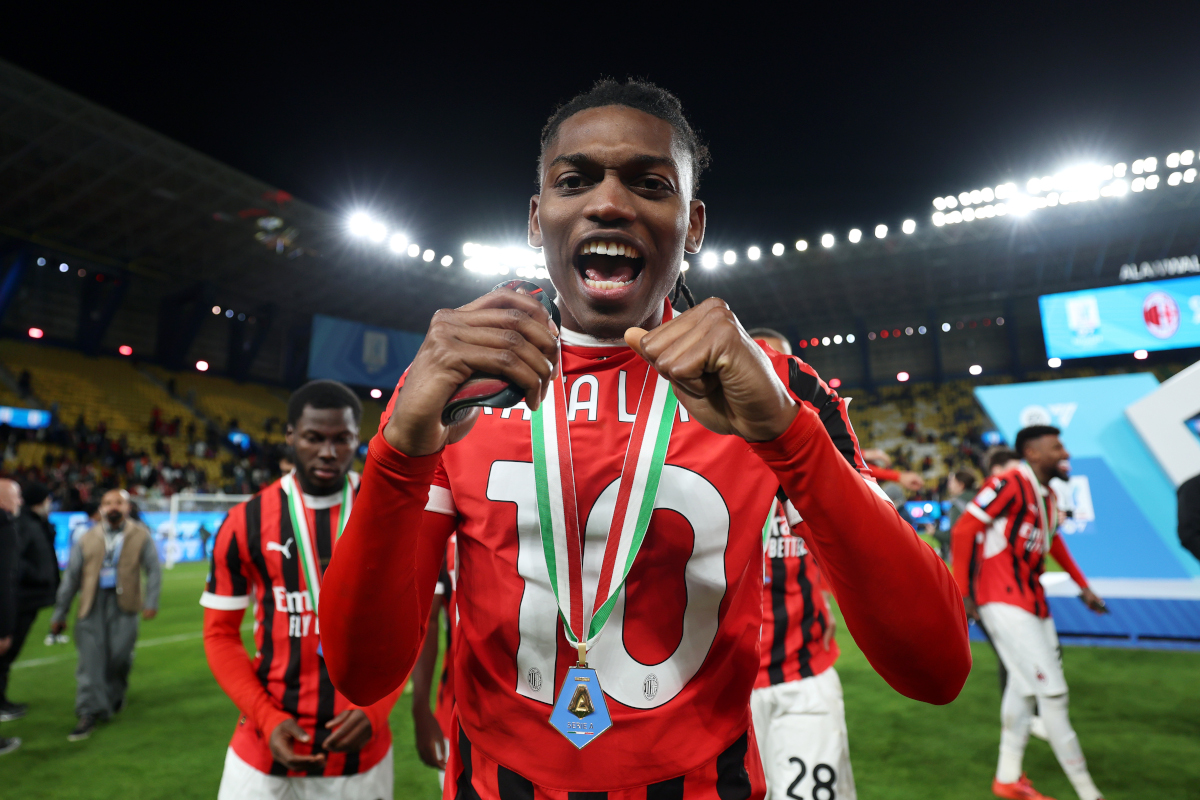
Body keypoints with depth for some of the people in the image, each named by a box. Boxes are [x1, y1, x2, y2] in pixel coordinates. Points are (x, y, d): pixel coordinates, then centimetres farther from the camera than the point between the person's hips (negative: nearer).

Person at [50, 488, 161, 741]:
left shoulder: (141, 536, 5)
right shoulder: (86, 540, 8)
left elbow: (154, 570, 4)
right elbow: (71, 578, 12)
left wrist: (150, 602, -7)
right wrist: (59, 614, 12)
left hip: (124, 605, -1)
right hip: (92, 604, 1)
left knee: (119, 656, -2)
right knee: (90, 658, -3)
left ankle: (114, 697, 26)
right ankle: (89, 713, 5)